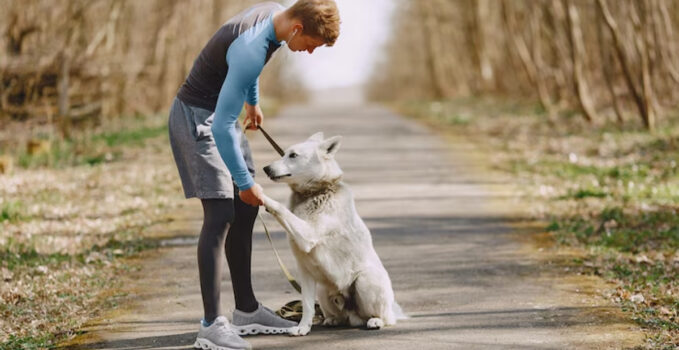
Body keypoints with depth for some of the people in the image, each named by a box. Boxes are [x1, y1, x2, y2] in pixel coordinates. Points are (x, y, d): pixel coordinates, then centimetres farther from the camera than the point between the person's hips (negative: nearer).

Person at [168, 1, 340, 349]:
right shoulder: (251, 50, -32)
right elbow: (222, 126, -30)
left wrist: (253, 100, 35)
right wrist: (245, 182, -23)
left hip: (221, 115, 10)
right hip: (196, 118, -10)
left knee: (245, 212, 11)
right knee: (220, 214, -17)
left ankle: (246, 310, 20)